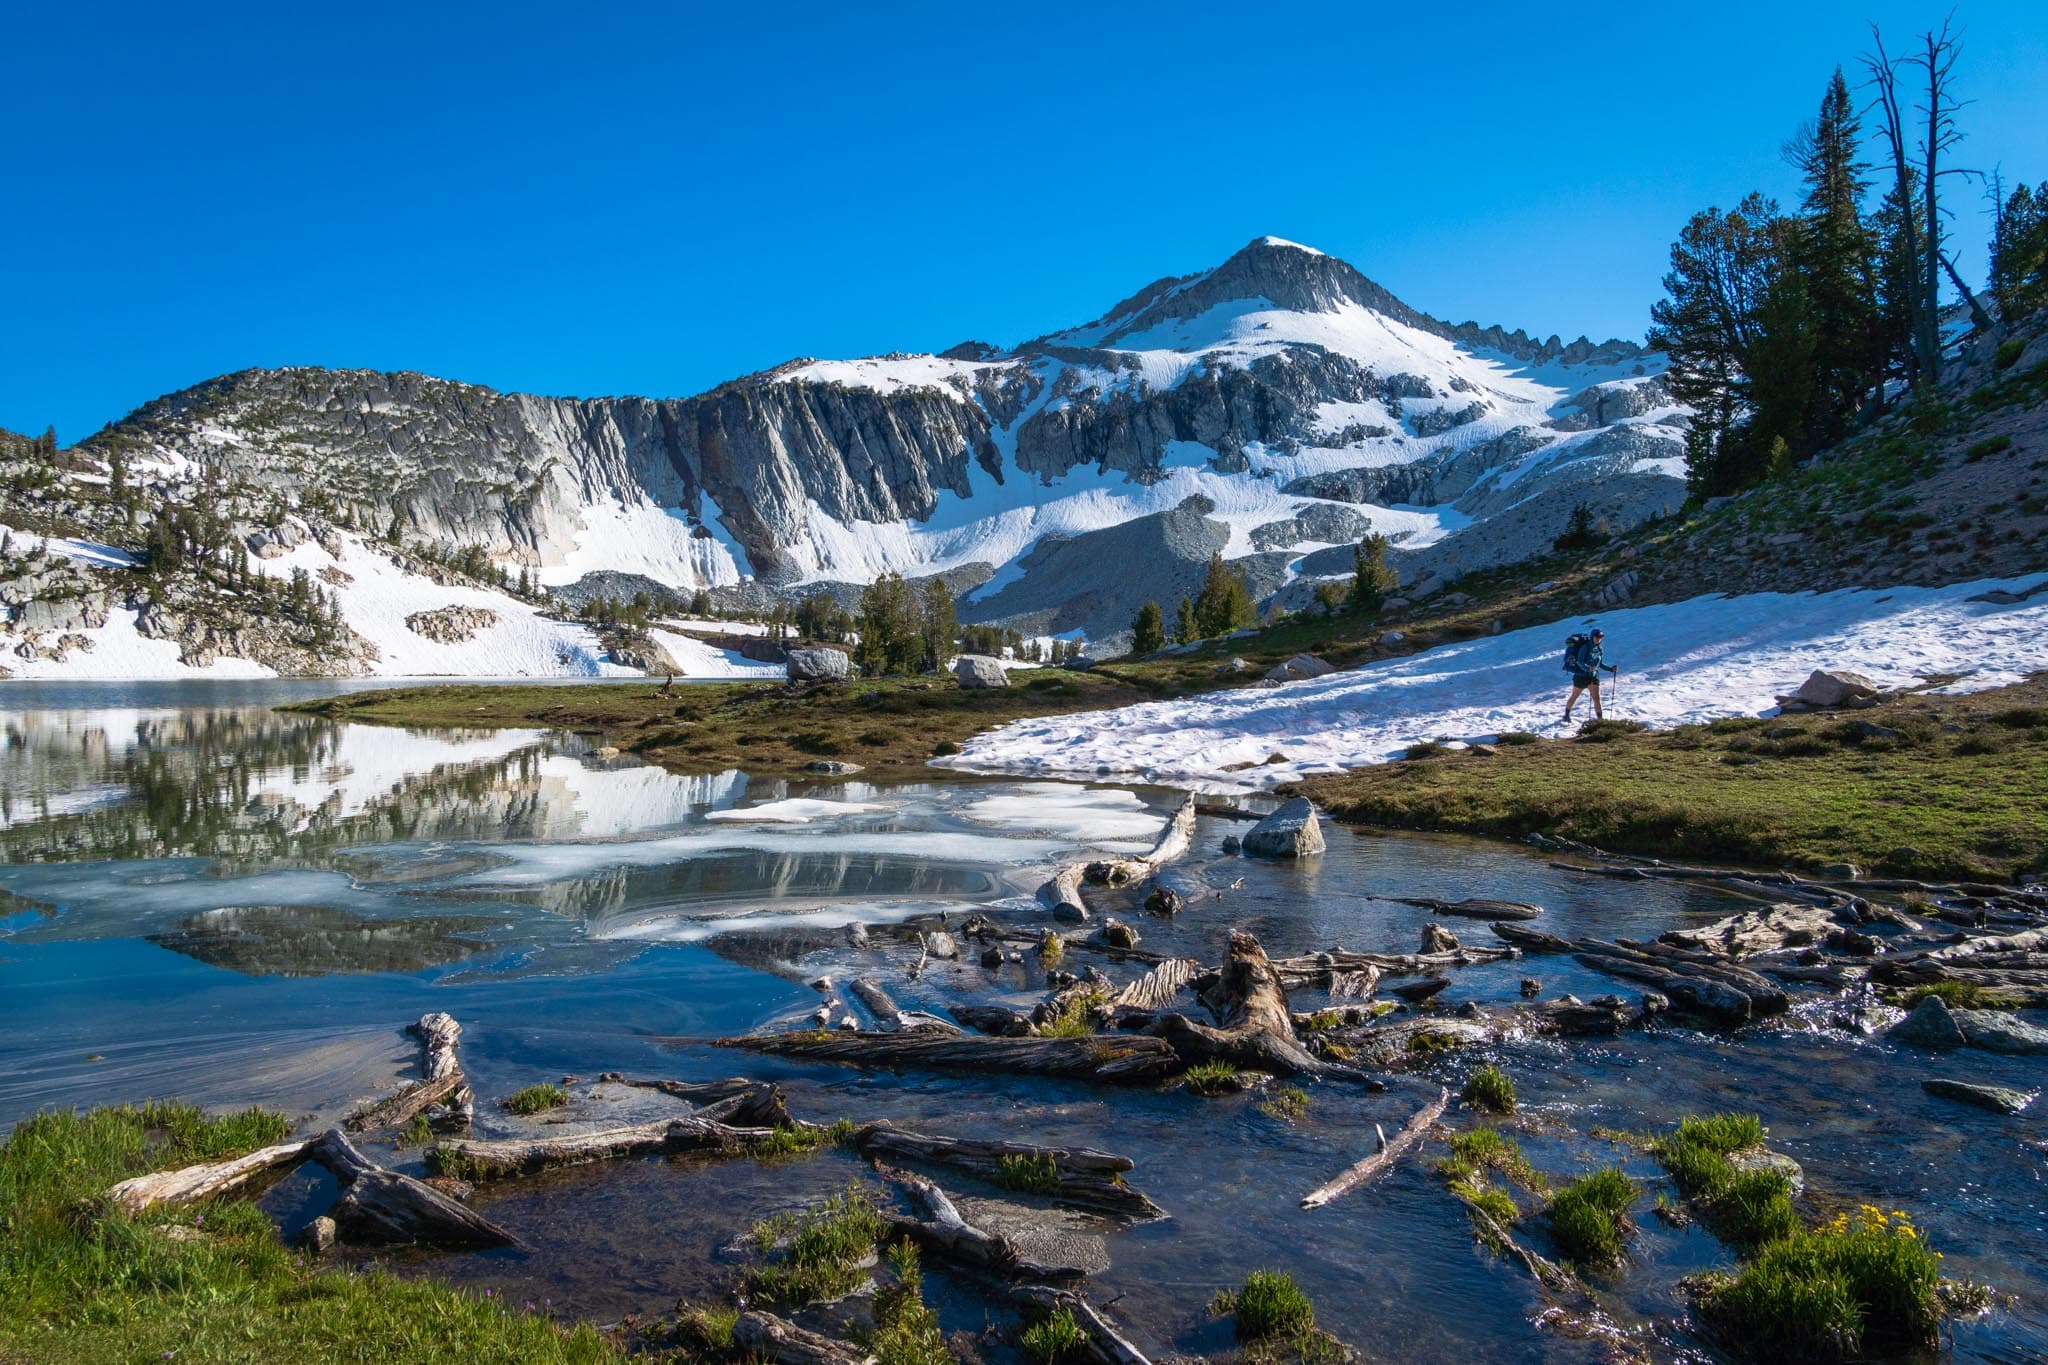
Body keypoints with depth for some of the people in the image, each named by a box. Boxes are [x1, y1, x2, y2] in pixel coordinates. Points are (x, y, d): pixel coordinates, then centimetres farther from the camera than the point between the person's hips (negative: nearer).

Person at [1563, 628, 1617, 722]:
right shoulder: (1585, 647, -14)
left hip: (1593, 676, 4)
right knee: (1575, 696, 12)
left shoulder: (1599, 648, 5)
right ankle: (1566, 715, 31)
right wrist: (1588, 668, -40)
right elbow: (1580, 662, -22)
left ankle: (1600, 718, -7)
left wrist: (1611, 669, 1)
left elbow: (1600, 664, 15)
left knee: (1596, 698, -8)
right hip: (1581, 675, -4)